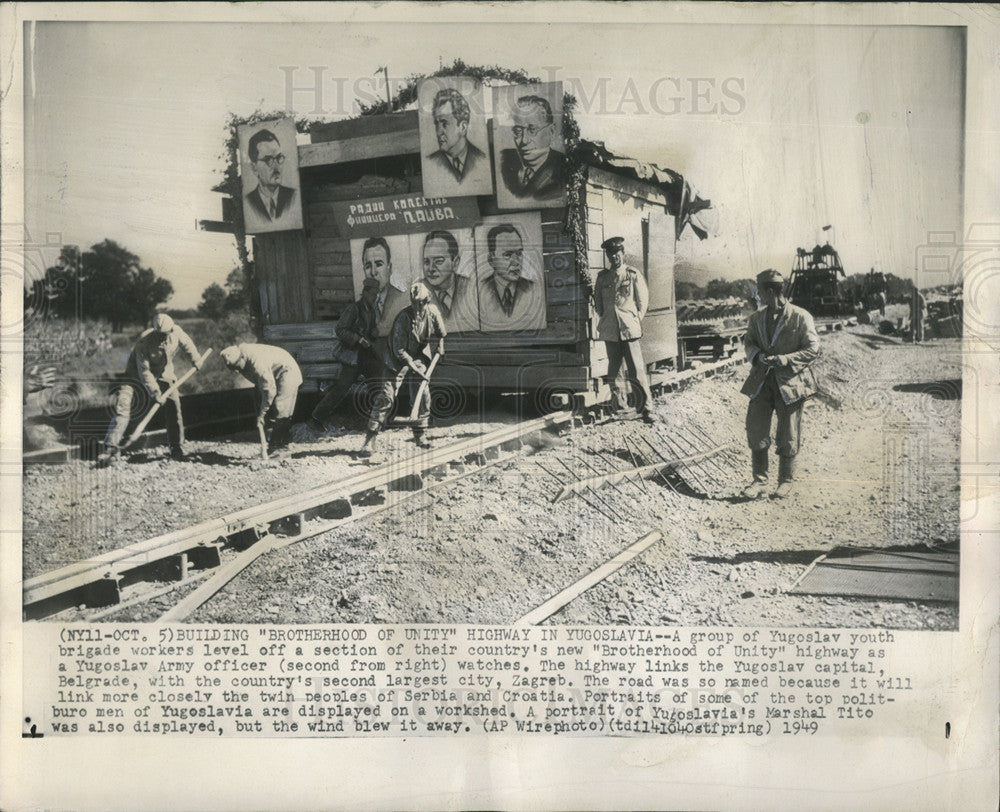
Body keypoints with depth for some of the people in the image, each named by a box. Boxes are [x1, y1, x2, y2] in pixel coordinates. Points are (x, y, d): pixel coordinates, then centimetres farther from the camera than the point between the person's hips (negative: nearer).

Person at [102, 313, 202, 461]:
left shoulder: (177, 333, -20)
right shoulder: (144, 342, -31)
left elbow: (187, 344, 6)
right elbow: (144, 372, -29)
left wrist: (196, 360, 15)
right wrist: (155, 393, -32)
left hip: (164, 374, 4)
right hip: (138, 374, -4)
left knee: (173, 405, -8)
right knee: (123, 400, -20)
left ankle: (176, 448, 3)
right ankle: (111, 445, -20)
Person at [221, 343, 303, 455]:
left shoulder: (256, 361, -36)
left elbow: (269, 390, -32)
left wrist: (262, 413, -25)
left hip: (286, 371, -9)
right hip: (272, 376, 9)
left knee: (280, 411, -15)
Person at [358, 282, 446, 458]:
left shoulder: (432, 310, -11)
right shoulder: (403, 318, -28)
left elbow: (440, 331, 13)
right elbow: (399, 351, -26)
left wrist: (440, 343, 1)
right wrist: (416, 370, -28)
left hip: (418, 358, 5)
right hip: (397, 360, -5)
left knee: (423, 396, 0)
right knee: (386, 396, -13)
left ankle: (419, 435, 18)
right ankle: (370, 440, -11)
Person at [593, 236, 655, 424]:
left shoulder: (634, 275, 3)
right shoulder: (602, 277, 10)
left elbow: (643, 300, 8)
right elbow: (597, 301, 20)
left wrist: (635, 321, 3)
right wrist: (604, 320, 12)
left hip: (629, 329, -3)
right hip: (610, 330, 3)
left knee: (636, 370, -8)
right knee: (613, 368, 9)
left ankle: (645, 408, -5)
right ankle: (616, 396, 29)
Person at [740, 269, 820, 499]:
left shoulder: (801, 317, -6)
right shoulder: (756, 317, 9)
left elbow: (813, 350, -7)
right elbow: (748, 341, 17)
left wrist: (782, 360, -19)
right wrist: (758, 356, -7)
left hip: (790, 383, -4)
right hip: (761, 382, 4)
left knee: (787, 437, 4)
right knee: (755, 431, -2)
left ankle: (786, 480, 21)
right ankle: (759, 480, 10)